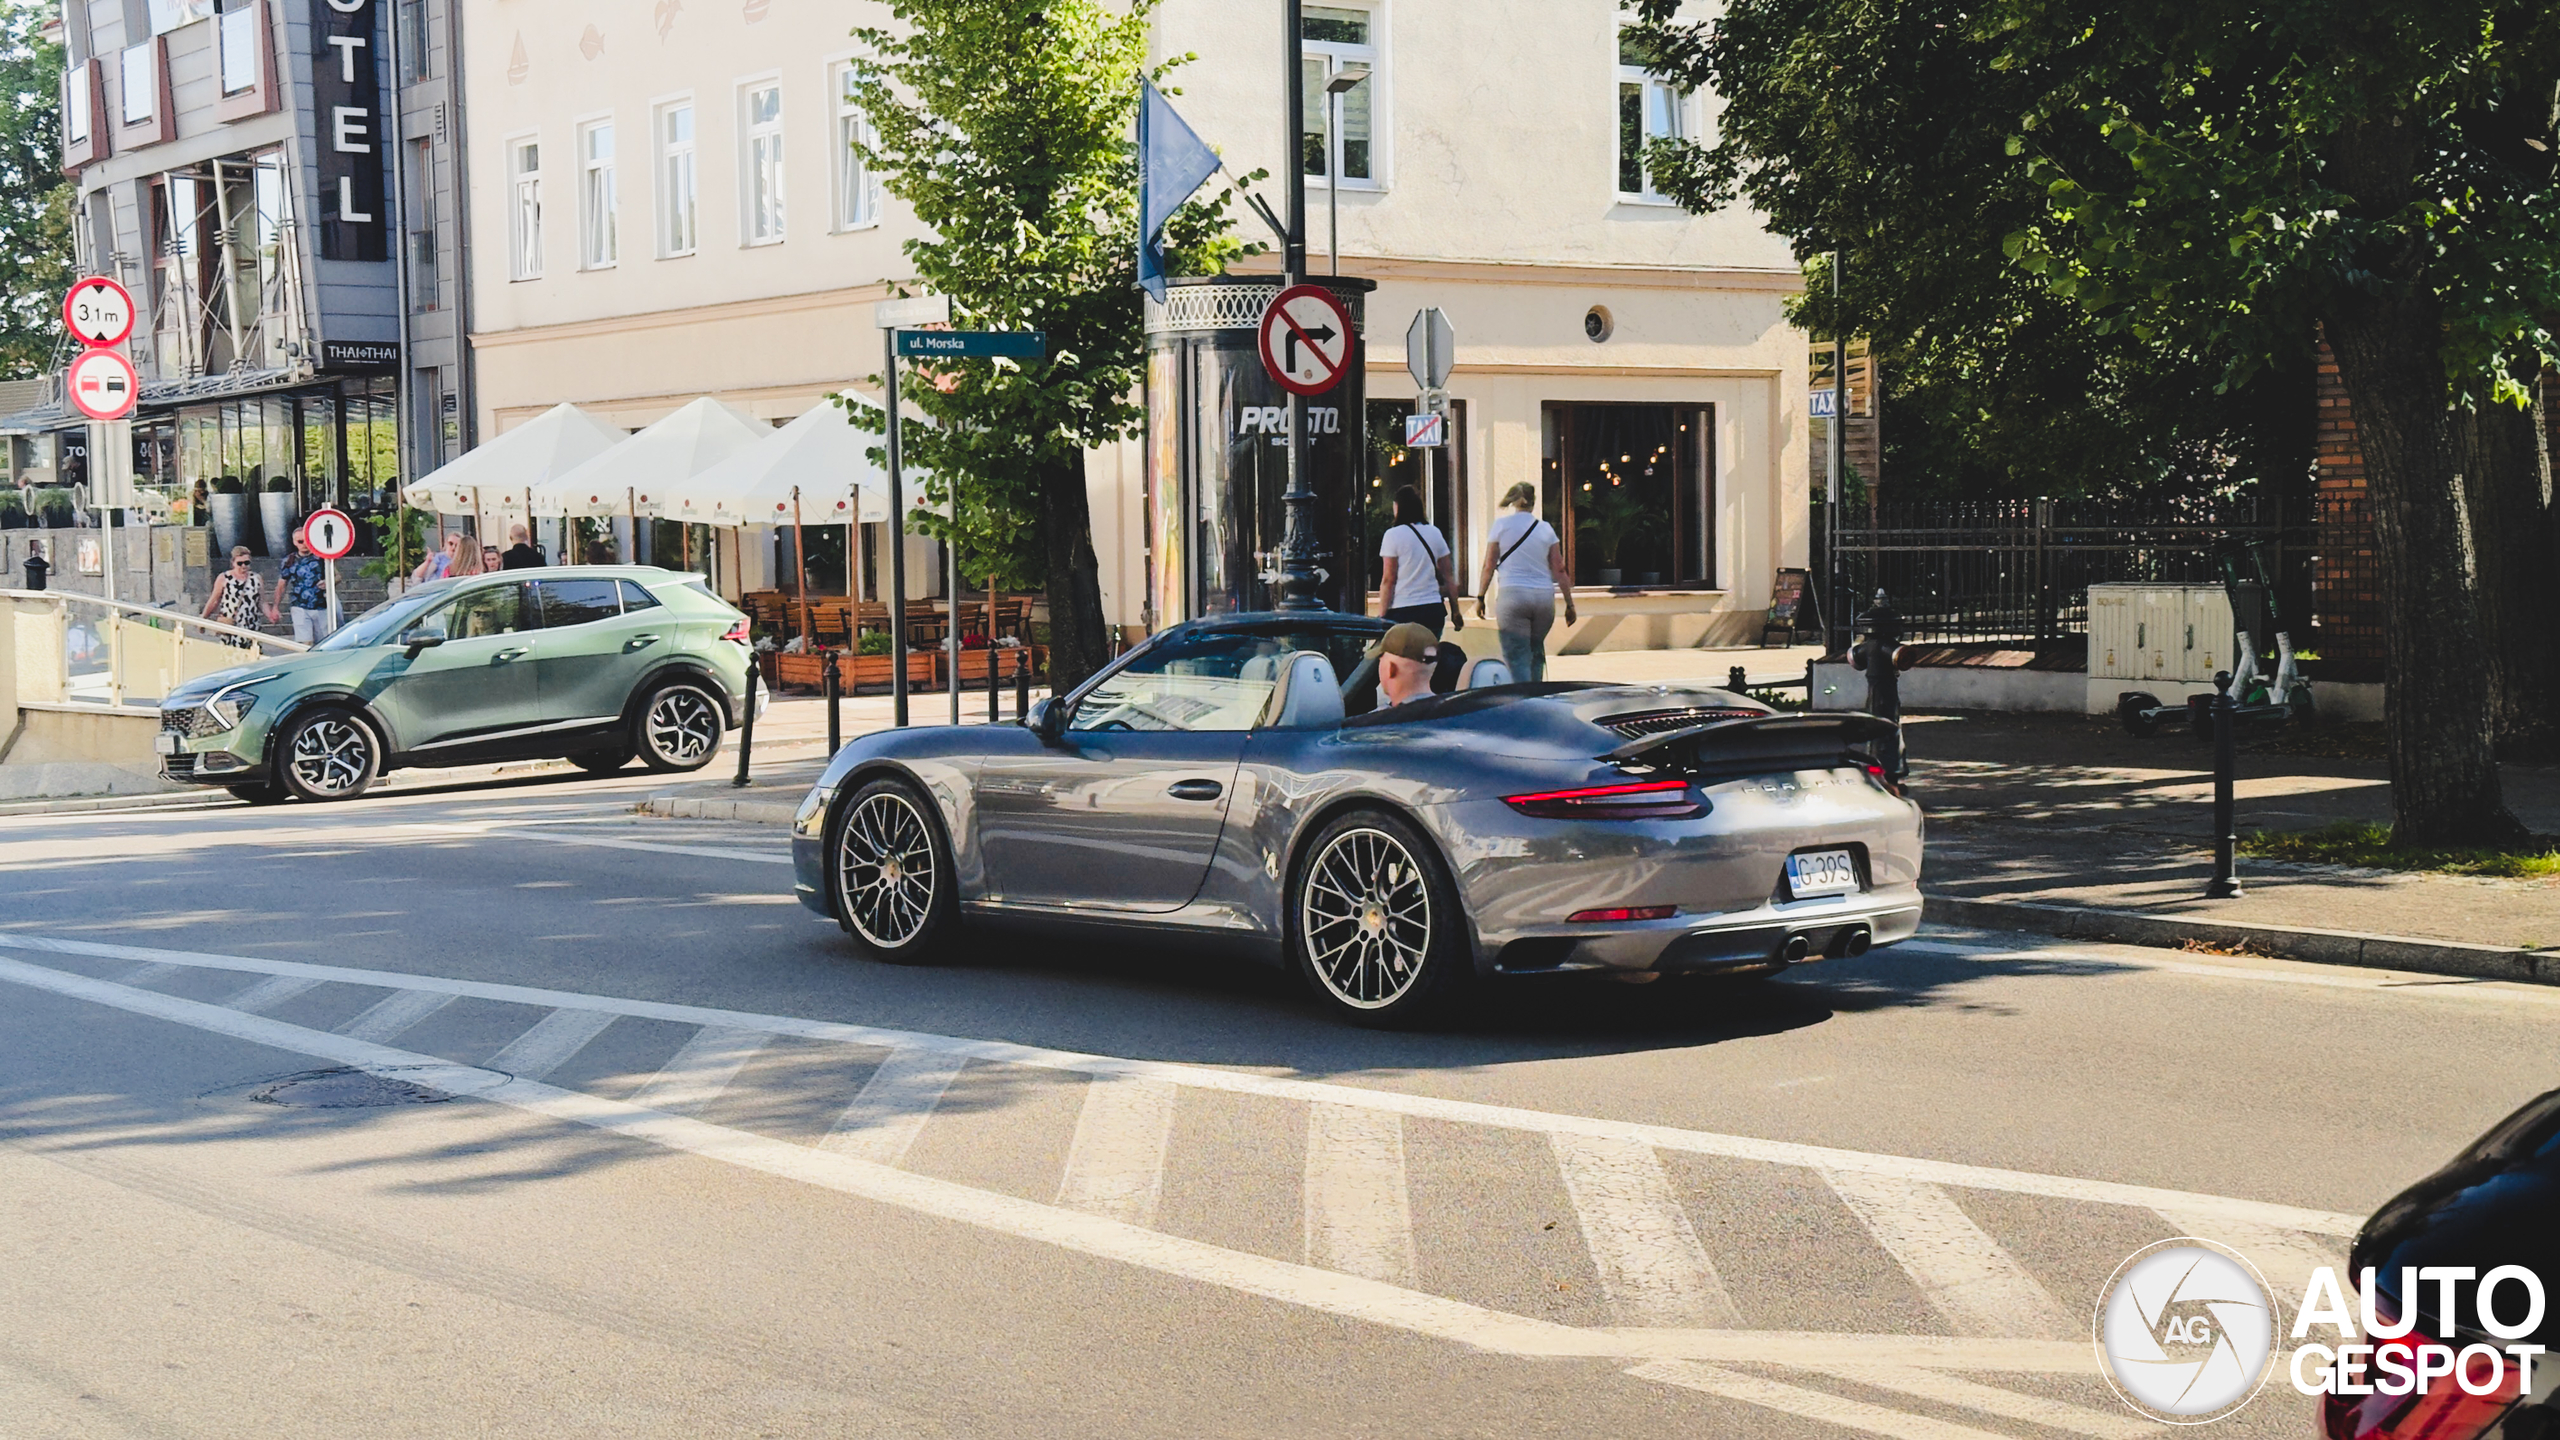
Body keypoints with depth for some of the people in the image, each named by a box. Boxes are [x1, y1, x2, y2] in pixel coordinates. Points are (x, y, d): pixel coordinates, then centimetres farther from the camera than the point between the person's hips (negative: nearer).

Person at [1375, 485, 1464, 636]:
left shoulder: (1393, 535, -5)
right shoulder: (1434, 533, 10)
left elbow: (1388, 580, -8)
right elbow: (1448, 575, 11)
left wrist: (1381, 617, -5)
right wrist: (1455, 611, 16)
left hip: (1403, 612, -5)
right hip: (1434, 611, 5)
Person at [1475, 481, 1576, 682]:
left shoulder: (1501, 525, 2)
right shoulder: (1546, 529, 8)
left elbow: (1489, 566, 1)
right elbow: (1559, 569, 6)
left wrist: (1480, 597, 10)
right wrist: (1569, 604, 10)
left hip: (1512, 596, -3)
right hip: (1544, 597, 3)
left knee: (1516, 657, -4)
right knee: (1536, 652, 18)